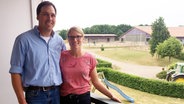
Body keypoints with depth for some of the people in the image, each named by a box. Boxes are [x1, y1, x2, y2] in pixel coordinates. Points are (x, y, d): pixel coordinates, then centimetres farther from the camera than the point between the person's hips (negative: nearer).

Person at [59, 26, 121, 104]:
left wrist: (111, 96, 4)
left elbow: (96, 82, 3)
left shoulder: (90, 58, -5)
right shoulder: (62, 56, -5)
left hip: (83, 97, 0)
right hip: (64, 98, 0)